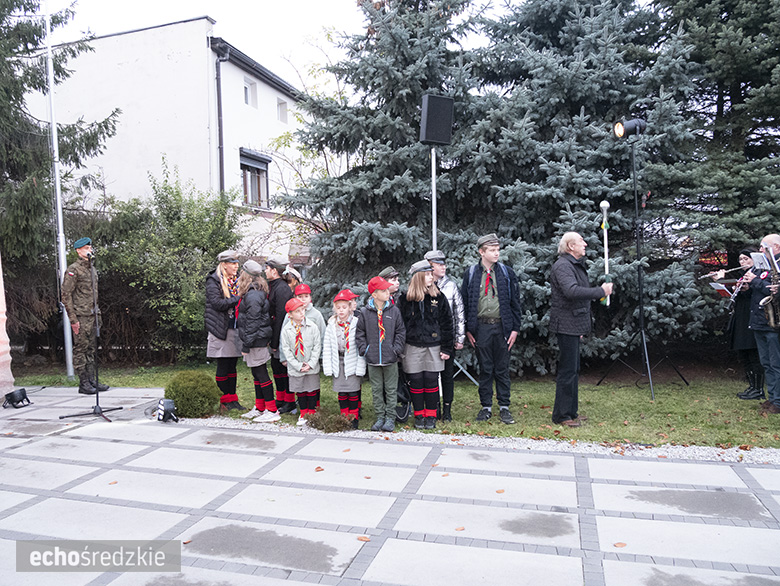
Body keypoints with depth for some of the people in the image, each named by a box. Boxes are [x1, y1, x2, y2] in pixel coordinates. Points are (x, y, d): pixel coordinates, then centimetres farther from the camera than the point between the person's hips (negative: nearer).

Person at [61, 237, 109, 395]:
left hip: (91, 316, 8)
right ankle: (83, 383, 3)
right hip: (80, 316, -8)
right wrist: (73, 319, -16)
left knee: (90, 349, 11)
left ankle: (92, 381, 17)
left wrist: (98, 313, 19)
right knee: (80, 349, -2)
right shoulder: (73, 270, -9)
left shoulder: (92, 269, 17)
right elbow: (66, 295, -13)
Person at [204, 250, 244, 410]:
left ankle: (233, 399, 16)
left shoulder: (237, 280, 14)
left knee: (232, 365, 10)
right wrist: (237, 299, -18)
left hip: (235, 328, 6)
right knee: (223, 366, 1)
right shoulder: (214, 281, -5)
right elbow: (216, 302, -17)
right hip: (221, 329, -6)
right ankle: (224, 399, 11)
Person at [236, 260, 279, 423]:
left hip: (256, 340, -10)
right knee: (257, 374, 16)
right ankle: (259, 409, 26)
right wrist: (246, 343, 20)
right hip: (258, 340, 10)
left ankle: (272, 411, 2)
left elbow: (252, 322, -20)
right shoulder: (257, 292, 12)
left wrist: (246, 345, -16)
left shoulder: (252, 295, -19)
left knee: (261, 374, -4)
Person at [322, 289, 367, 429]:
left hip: (353, 363, -3)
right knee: (342, 393, 8)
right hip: (338, 364, 3)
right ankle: (344, 418, 20)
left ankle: (354, 418, 15)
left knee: (353, 392, 0)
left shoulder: (356, 323, -5)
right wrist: (328, 367, 2)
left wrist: (360, 367, -10)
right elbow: (327, 347, 8)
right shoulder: (331, 325, 6)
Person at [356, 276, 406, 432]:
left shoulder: (394, 311, -1)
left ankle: (390, 418, 17)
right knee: (376, 390, 10)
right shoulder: (365, 312, -1)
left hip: (390, 358, 0)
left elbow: (400, 331, 4)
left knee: (390, 389, 6)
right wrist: (364, 349, -2)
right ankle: (380, 417, 21)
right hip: (372, 359, 1)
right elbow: (360, 333, 6)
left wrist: (396, 349, -4)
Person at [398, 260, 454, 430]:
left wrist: (446, 348, 0)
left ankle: (431, 415, 17)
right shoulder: (405, 299, 0)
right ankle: (419, 415, 18)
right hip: (413, 347, 0)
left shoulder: (438, 297, 3)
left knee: (431, 381, 3)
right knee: (416, 381, 4)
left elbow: (446, 323, 4)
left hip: (434, 346, 1)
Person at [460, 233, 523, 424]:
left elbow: (516, 302, 6)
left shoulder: (507, 273, 5)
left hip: (502, 326, 0)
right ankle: (486, 407, 19)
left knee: (502, 369, 7)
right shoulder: (471, 274, 4)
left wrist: (515, 328, 0)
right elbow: (464, 303, 6)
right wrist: (468, 329, 1)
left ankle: (504, 407, 17)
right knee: (484, 369, 8)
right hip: (481, 327, 0)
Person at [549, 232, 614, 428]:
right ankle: (561, 415, 0)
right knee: (567, 370, -7)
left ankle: (571, 412, 24)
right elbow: (572, 291, -30)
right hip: (566, 325, -11)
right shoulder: (562, 266, -14)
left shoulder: (575, 265, 20)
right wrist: (601, 291, -22)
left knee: (573, 370, 15)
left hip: (574, 325, 11)